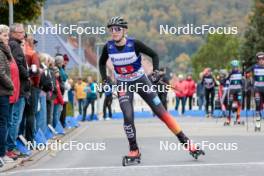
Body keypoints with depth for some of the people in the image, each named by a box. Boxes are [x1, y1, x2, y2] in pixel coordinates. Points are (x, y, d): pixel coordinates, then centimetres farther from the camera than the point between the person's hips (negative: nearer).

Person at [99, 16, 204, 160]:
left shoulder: (134, 44, -19)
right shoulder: (108, 47, -11)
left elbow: (154, 55, -6)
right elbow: (102, 63, 9)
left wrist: (156, 70, -20)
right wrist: (105, 80, -1)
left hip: (141, 81, -1)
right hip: (123, 85, 2)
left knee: (161, 112, -4)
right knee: (128, 117, -17)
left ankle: (186, 142, 1)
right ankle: (134, 150, 1)